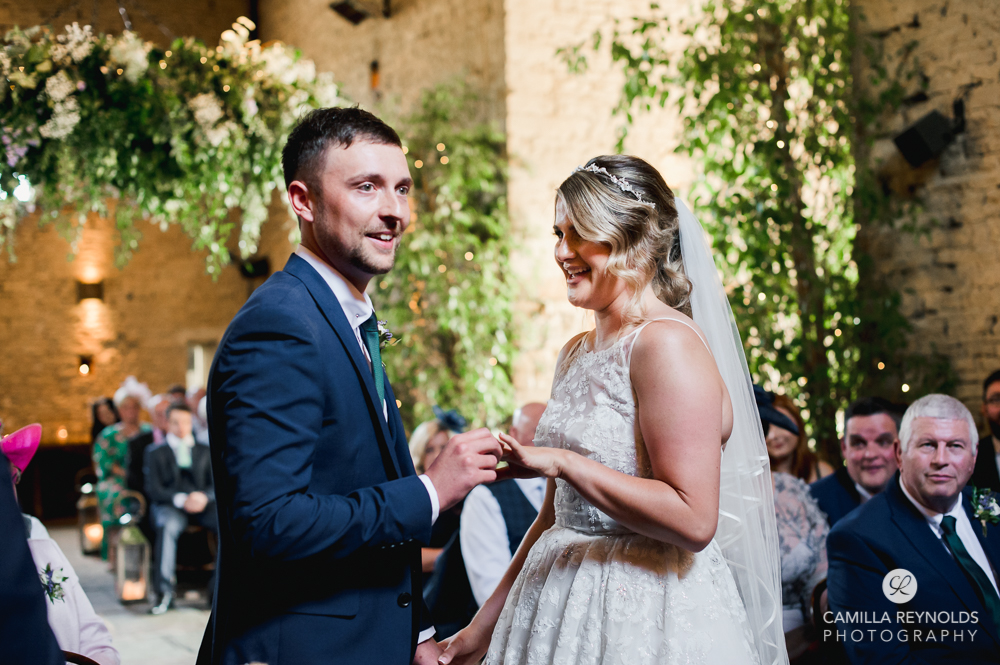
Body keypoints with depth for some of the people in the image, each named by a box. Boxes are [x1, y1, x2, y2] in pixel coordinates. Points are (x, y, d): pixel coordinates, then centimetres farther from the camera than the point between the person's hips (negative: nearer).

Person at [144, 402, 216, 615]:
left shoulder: (205, 452, 24)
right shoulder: (155, 452, 17)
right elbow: (153, 489, 4)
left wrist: (204, 496, -12)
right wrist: (181, 500, -15)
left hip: (202, 504, 2)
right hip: (169, 506, -2)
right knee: (168, 526, -40)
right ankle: (165, 593, -40)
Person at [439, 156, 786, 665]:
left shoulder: (668, 342, -15)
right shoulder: (576, 354, 9)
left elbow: (694, 520, -22)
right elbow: (556, 515, 13)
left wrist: (563, 463, -21)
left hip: (648, 619, -7)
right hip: (562, 605, 7)